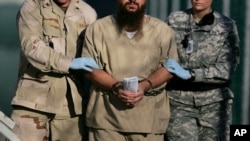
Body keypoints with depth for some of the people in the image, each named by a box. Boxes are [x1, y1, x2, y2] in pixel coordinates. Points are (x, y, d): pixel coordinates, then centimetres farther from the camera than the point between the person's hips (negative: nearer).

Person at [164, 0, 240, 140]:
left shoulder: (227, 26, -2)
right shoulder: (174, 20, 2)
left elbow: (226, 70, -10)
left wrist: (189, 74, -20)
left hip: (214, 103, 0)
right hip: (179, 102, 0)